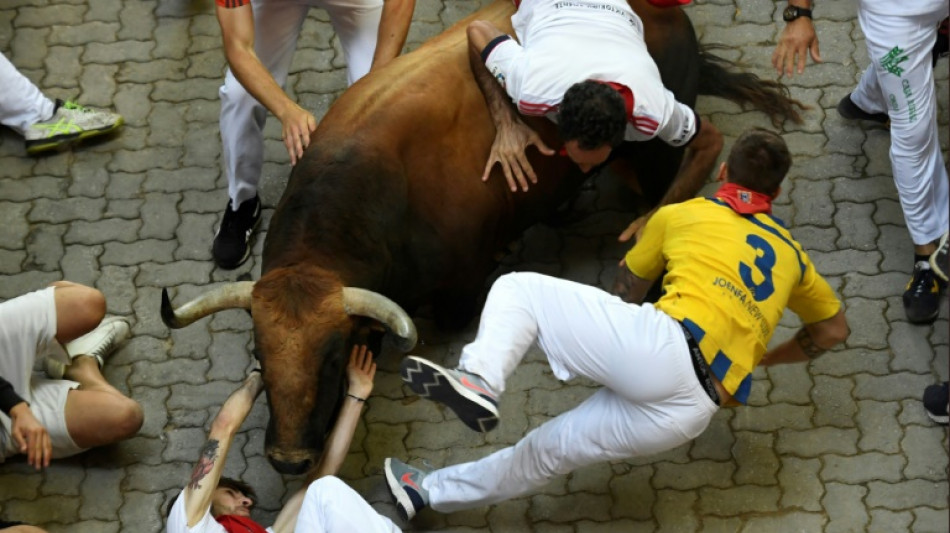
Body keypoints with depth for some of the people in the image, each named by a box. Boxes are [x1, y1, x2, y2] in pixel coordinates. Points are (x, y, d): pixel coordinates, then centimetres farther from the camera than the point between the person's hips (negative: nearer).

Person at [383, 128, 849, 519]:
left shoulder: (679, 215, 20)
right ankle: (433, 491, 27)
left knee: (516, 290, 7)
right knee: (552, 447, 18)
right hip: (692, 411, 4)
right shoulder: (791, 254, 28)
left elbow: (626, 292, 32)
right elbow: (834, 330, 37)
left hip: (662, 348, -4)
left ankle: (477, 380, -18)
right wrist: (764, 358, 52)